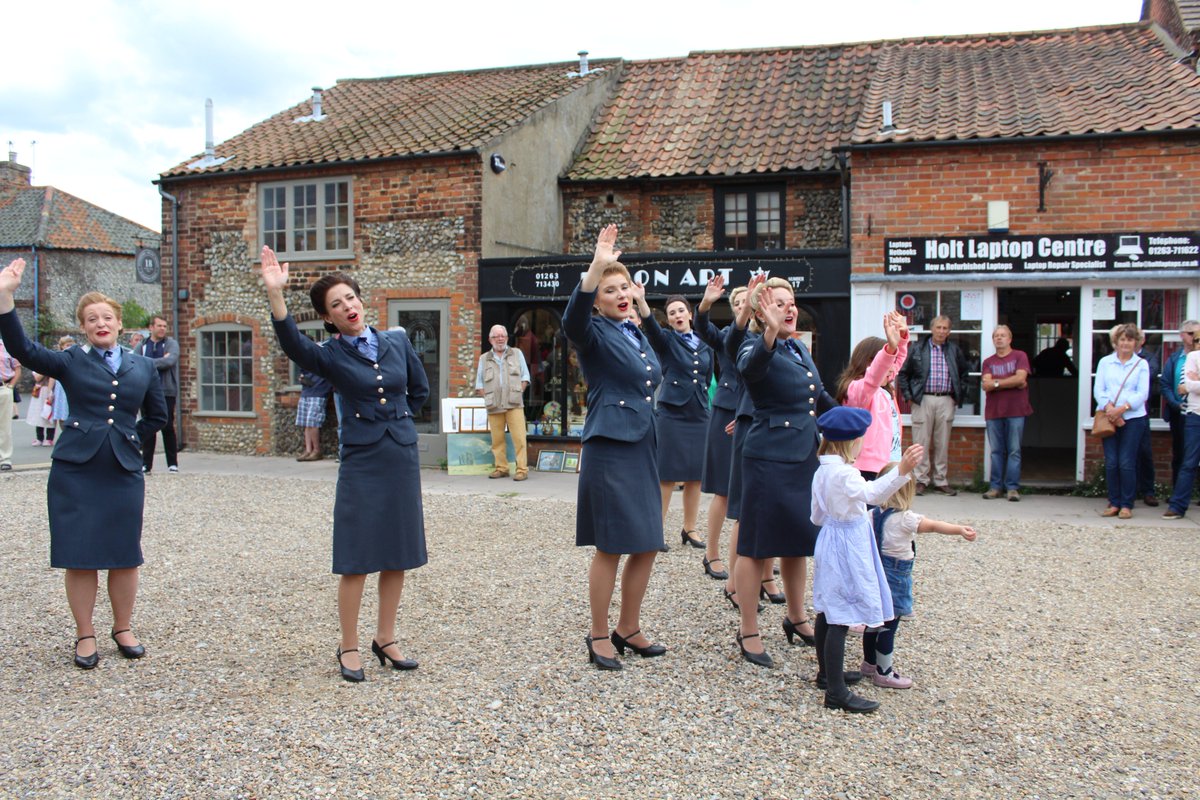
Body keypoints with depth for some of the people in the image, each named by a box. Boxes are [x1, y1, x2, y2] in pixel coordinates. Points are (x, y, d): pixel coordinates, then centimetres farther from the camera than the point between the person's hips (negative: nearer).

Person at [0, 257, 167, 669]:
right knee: (80, 557, 3)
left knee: (125, 556, 7)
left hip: (125, 472, 2)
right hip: (76, 469, -2)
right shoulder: (71, 362, 3)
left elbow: (157, 416, 19)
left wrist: (130, 437, 6)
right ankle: (85, 635, 16)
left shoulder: (142, 367, 10)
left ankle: (123, 629, 24)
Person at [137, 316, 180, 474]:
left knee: (168, 428, -2)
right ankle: (146, 464, 9)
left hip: (167, 391, -2)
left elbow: (170, 361, -15)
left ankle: (173, 463, 6)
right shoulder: (142, 346, 11)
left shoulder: (171, 344, 3)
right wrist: (160, 361, -12)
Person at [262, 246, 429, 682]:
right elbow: (292, 343, -25)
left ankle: (385, 638, 23)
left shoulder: (397, 342, 6)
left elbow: (420, 390, 19)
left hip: (403, 455, 4)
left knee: (397, 554, 9)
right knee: (357, 558, -1)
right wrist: (275, 295, -38)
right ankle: (349, 647, 13)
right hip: (361, 461, -3)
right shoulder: (330, 356, -4)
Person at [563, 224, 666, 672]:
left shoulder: (638, 334, 15)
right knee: (611, 547, -1)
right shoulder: (596, 333, -8)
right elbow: (572, 319, -31)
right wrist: (596, 266, -41)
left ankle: (628, 628, 26)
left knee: (647, 545, 11)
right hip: (610, 447, -8)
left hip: (644, 446, 8)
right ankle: (599, 636, 13)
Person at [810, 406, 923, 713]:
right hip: (847, 547, -10)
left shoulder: (822, 471, 9)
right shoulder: (843, 473, -21)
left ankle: (827, 672, 33)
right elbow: (872, 493, -41)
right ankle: (836, 693, -6)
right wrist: (901, 471, -53)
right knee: (840, 618, -8)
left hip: (831, 538, 10)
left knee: (827, 612, 19)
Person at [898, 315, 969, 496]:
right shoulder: (917, 350, 3)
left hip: (946, 401, 2)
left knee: (943, 443, 6)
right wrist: (909, 395, -1)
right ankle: (921, 479, 5)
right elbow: (903, 373, 6)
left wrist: (959, 396, 11)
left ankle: (940, 481, 13)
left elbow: (963, 374, 20)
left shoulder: (955, 351, 10)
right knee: (921, 442, -2)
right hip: (923, 400, -2)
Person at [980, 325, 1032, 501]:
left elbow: (1020, 378, -10)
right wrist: (1011, 383, -8)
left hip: (1015, 411, -3)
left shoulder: (1020, 356, 5)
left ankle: (1012, 487, 0)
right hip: (993, 412, 3)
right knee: (996, 451, 4)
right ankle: (995, 486, 8)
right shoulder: (988, 362, 14)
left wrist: (997, 382, -5)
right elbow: (986, 385, 0)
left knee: (1014, 450, -3)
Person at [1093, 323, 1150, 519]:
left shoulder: (1141, 364, 6)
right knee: (1111, 462, 0)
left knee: (1126, 462, -5)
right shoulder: (1105, 362, 10)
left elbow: (1142, 393, -2)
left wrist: (1122, 408, -16)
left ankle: (1127, 505, 4)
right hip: (1109, 418, 2)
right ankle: (1114, 503, 9)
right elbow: (1098, 390, 3)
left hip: (1133, 418, -2)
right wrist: (1109, 408, -14)